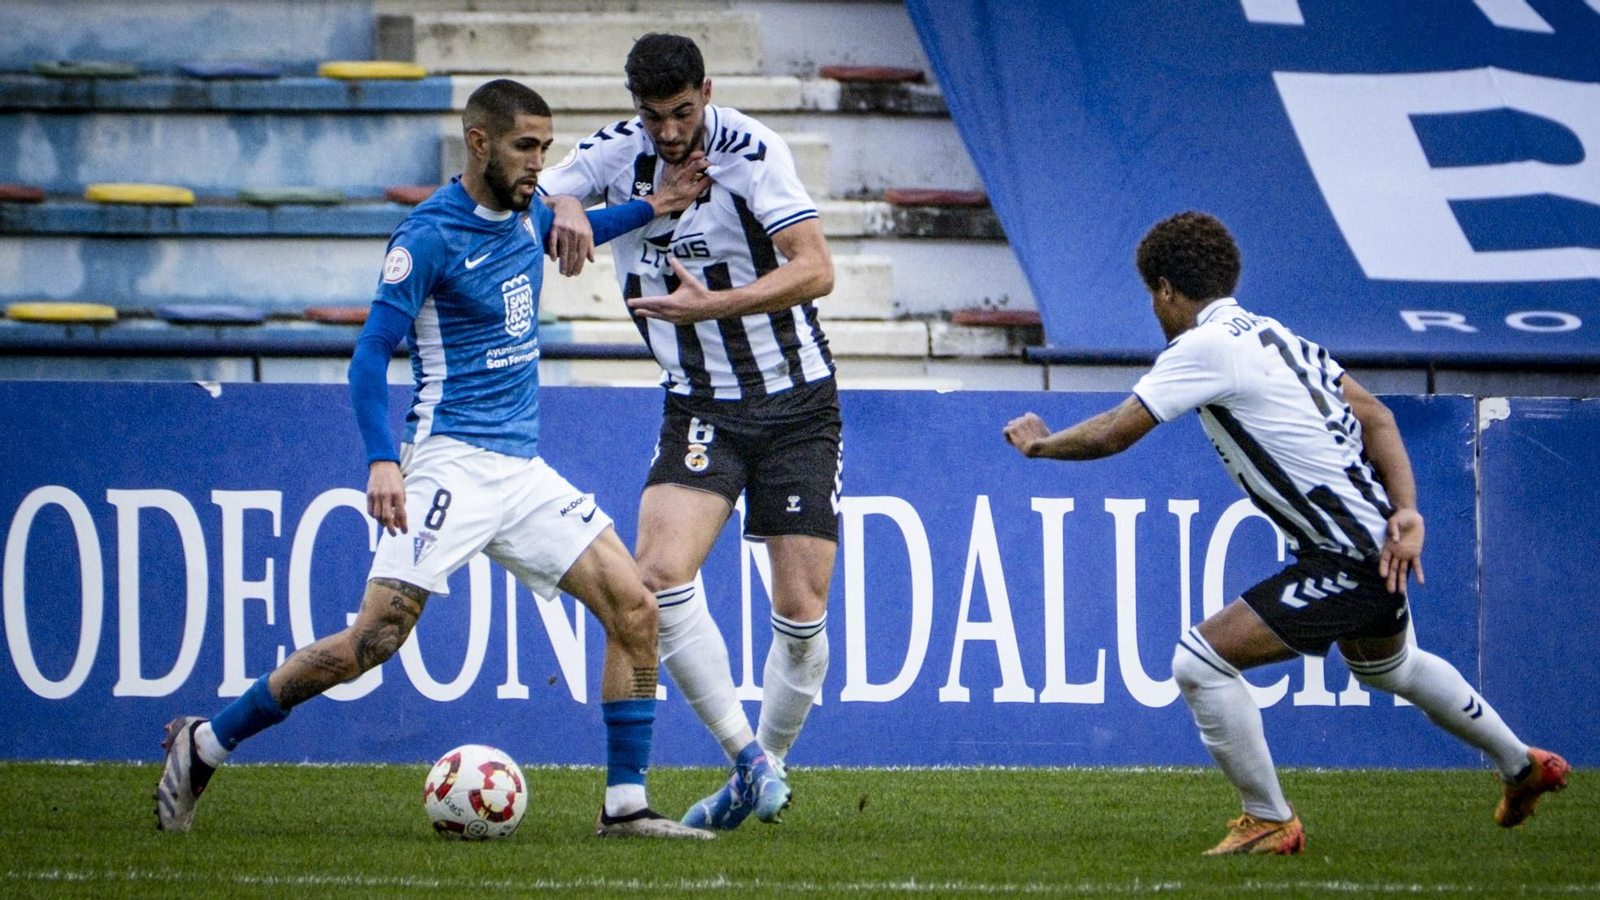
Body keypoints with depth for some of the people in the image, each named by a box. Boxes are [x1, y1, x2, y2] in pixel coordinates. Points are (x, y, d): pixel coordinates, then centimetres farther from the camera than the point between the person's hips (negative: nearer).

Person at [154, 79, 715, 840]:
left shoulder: (525, 213, 11)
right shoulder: (431, 235, -11)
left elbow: (561, 234, 39)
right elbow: (370, 354, -15)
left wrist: (649, 209, 28)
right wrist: (382, 461, -27)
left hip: (524, 466, 7)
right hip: (453, 463, -7)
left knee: (633, 608, -5)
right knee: (377, 636, -16)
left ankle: (624, 805, 0)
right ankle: (204, 743, -1)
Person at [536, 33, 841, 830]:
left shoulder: (751, 151, -16)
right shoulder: (613, 156, -4)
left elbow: (814, 271, -22)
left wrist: (710, 305, -31)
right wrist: (560, 210, -24)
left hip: (796, 404, -3)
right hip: (699, 408, 3)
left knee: (800, 611, -5)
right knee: (660, 576, -19)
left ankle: (771, 761, 18)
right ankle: (747, 761, -11)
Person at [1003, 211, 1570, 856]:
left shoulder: (1205, 347, -16)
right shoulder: (1275, 335, 12)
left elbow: (1113, 434, -15)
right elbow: (1374, 417, 10)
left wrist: (1039, 443, 3)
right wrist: (1405, 510, 1)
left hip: (1347, 560, -10)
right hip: (1380, 543, 10)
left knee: (1200, 662, -11)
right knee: (1387, 665, 37)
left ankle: (1270, 822, 1)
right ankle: (1521, 766, 56)